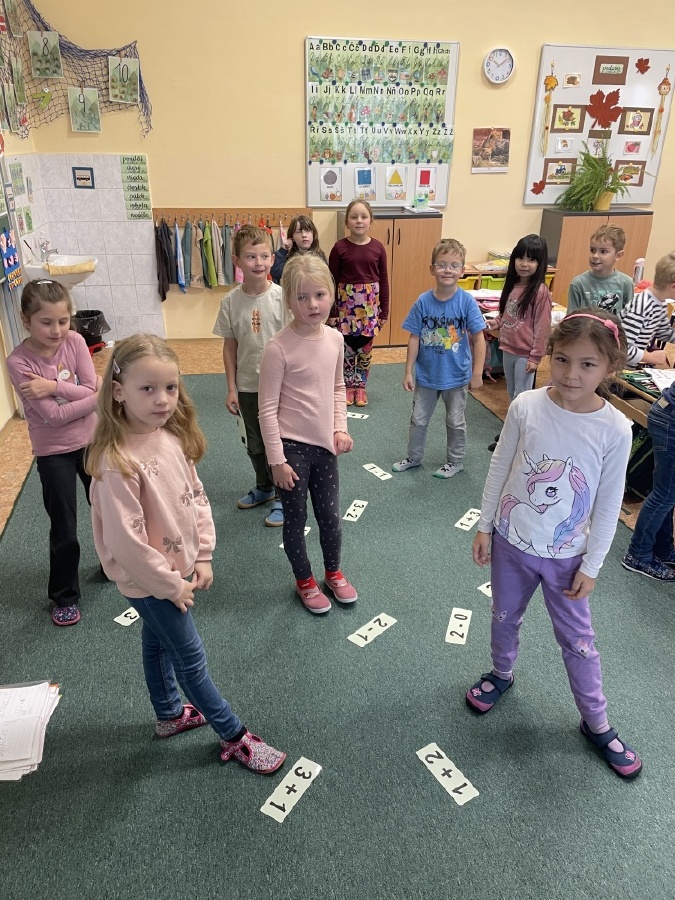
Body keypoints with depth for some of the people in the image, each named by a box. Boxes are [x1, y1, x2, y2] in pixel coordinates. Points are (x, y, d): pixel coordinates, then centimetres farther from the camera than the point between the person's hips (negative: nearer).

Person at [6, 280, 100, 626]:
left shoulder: (74, 341, -9)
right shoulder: (19, 362, -20)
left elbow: (91, 389, -15)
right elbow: (54, 415, -24)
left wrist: (53, 385, -26)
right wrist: (98, 395, -19)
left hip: (91, 442, 4)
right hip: (53, 453, -4)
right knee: (64, 531, 6)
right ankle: (64, 596, 28)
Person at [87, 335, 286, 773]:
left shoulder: (173, 436, -7)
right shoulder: (117, 460, -30)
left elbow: (197, 497, 2)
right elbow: (125, 540, -27)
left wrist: (203, 556, 0)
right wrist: (169, 584, -16)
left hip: (179, 568, 7)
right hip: (150, 580, -7)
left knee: (159, 642, 27)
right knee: (192, 658, 9)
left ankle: (169, 714, 50)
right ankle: (234, 737, 28)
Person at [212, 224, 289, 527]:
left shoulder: (282, 297, -12)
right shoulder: (230, 301, -5)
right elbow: (230, 347, 1)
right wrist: (231, 388, 0)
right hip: (247, 386, 3)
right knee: (255, 444, 19)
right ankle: (264, 487, 41)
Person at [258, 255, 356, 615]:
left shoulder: (335, 339, -1)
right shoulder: (278, 348, -18)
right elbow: (267, 409, -14)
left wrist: (340, 428, 3)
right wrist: (277, 460, -13)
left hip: (325, 445, 5)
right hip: (292, 448, -4)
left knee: (331, 517, 17)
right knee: (295, 521, 12)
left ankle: (333, 573, 43)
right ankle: (304, 581, 36)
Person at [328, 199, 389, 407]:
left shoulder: (378, 248, -2)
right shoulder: (340, 248, -6)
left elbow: (383, 280, 3)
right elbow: (332, 281, -3)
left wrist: (384, 311, 3)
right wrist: (331, 312, -3)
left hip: (370, 302, 2)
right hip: (346, 301, -1)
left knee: (365, 347, 9)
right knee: (347, 347, 6)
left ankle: (361, 386, 26)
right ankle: (348, 386, 24)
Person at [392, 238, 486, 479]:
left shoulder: (466, 301, -15)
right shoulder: (423, 301, -10)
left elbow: (479, 337, -10)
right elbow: (414, 338, -5)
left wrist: (477, 373, -11)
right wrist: (408, 371, -4)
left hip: (456, 376, -2)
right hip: (426, 374, 2)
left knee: (455, 422, 15)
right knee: (418, 420, 17)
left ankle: (455, 461, 35)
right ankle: (414, 457, 37)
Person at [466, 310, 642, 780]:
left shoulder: (615, 429, -18)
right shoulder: (526, 406, -15)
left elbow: (608, 505, -9)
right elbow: (500, 468, -3)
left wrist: (591, 565, -5)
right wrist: (485, 526, 1)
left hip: (566, 556, -1)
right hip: (511, 542, 2)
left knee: (578, 640, 14)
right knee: (505, 618, 23)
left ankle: (597, 723, 37)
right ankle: (502, 674, 52)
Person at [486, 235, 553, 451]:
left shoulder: (540, 292, -17)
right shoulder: (512, 285, 4)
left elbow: (542, 327, -16)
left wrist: (536, 357, -16)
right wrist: (492, 324, -3)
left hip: (525, 353, -7)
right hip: (508, 349, 7)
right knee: (512, 394, 19)